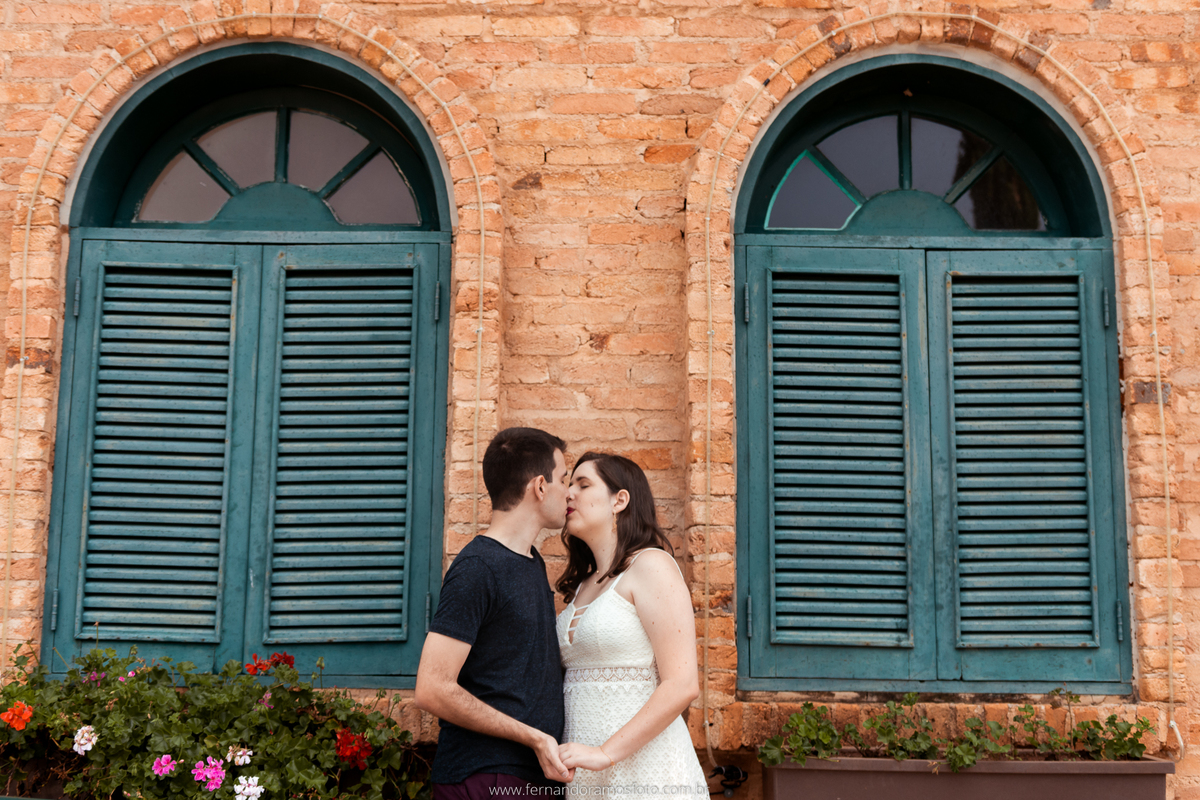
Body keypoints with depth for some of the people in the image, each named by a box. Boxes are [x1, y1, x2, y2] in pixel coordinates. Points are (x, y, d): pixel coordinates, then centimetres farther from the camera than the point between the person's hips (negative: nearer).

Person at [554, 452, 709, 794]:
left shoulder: (651, 566, -7)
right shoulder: (582, 586, 16)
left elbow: (682, 685, -16)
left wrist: (605, 753, -19)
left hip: (644, 768, -7)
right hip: (585, 774, 7)